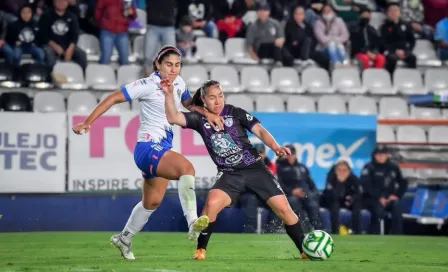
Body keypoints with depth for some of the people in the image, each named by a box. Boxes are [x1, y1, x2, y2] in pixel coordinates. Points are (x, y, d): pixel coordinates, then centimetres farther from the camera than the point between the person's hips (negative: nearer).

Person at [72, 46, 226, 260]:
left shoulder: (178, 83, 7)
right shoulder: (148, 86, -13)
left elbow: (188, 103, 27)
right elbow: (113, 98, -12)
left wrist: (207, 114, 7)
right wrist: (88, 123, -17)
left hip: (164, 148, 9)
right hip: (148, 147, -9)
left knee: (152, 201, 17)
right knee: (186, 168, -33)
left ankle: (124, 239, 36)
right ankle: (193, 223, -37)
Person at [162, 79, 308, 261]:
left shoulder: (235, 113, -3)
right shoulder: (200, 119, 0)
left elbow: (259, 131, -7)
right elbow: (173, 118, -10)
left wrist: (275, 147, -24)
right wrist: (169, 94, -24)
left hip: (255, 169, 0)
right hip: (229, 175, 0)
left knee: (283, 208, -7)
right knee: (212, 203, -28)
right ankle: (200, 250, -11)